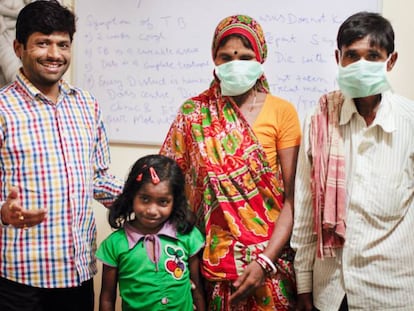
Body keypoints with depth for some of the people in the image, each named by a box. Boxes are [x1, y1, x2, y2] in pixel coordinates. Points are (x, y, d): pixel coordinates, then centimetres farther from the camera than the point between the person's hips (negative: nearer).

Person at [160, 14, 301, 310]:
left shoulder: (282, 112, -5)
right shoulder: (194, 112, 1)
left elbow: (292, 198, -7)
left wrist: (265, 260, -14)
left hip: (268, 253, -1)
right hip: (212, 255, 1)